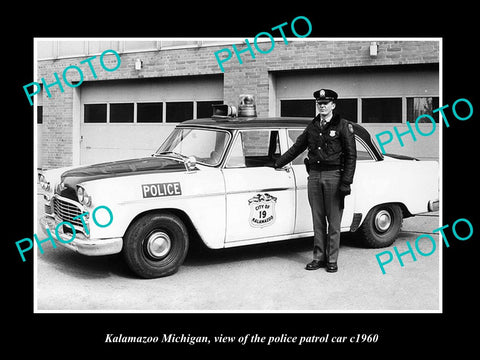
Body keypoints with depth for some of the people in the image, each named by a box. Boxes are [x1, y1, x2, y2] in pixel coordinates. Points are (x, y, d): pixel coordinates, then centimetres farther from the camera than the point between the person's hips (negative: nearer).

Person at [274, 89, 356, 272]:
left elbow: (351, 156, -6)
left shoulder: (343, 126, -2)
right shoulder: (312, 126, 13)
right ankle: (319, 258, 16)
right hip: (314, 175, 5)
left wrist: (346, 182, -13)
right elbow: (296, 148, 21)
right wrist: (277, 164, 17)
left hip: (333, 176, -5)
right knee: (317, 220, 8)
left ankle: (332, 259, 9)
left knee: (333, 220, 1)